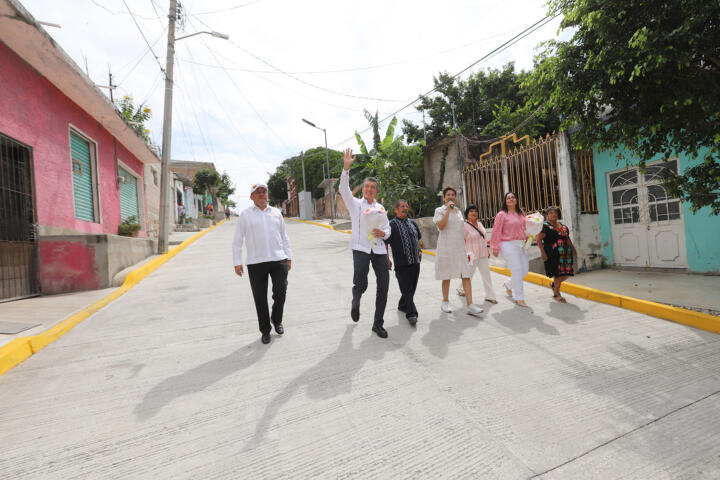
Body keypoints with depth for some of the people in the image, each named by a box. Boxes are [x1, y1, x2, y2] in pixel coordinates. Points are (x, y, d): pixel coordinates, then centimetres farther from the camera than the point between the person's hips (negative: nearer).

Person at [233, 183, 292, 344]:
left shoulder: (276, 213, 12)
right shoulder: (245, 215, 5)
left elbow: (284, 237, 16)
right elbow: (237, 240, 5)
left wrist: (288, 257, 11)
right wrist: (237, 262, -2)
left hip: (278, 260, 2)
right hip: (255, 263, -1)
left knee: (280, 293, 3)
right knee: (260, 299, 5)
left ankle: (277, 320, 31)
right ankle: (265, 330, 22)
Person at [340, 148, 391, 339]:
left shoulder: (381, 208, 17)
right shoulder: (355, 204, 6)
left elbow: (387, 229, 21)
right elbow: (344, 189, -10)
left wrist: (383, 233, -3)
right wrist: (346, 167, -21)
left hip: (379, 249, 4)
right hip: (361, 248, -4)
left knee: (383, 285, 1)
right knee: (360, 284, -14)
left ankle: (378, 323, 15)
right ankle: (356, 300, 25)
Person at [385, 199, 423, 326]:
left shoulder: (412, 223, 15)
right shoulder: (391, 225, -5)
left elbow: (419, 238, 28)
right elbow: (384, 243, -6)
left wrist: (419, 250, 16)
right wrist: (387, 259, -8)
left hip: (415, 262, 6)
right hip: (401, 264, -6)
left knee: (411, 288, 14)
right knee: (406, 289, -7)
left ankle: (403, 305, 34)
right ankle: (411, 313, -5)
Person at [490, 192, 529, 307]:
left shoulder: (521, 213, 13)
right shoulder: (501, 214, -6)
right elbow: (496, 232, -7)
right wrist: (495, 248, -8)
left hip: (521, 245, 7)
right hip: (508, 245, -7)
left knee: (525, 269, 8)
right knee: (517, 270, -9)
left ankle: (509, 284, 34)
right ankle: (519, 298, 2)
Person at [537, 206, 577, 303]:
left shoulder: (563, 226, 17)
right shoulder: (545, 226, -6)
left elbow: (568, 238, 27)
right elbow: (539, 239, -14)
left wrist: (573, 249, 22)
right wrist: (542, 252, -22)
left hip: (566, 254, 7)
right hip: (553, 254, -7)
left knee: (567, 273, 6)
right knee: (558, 273, -6)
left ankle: (554, 284, 33)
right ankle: (556, 294, 10)